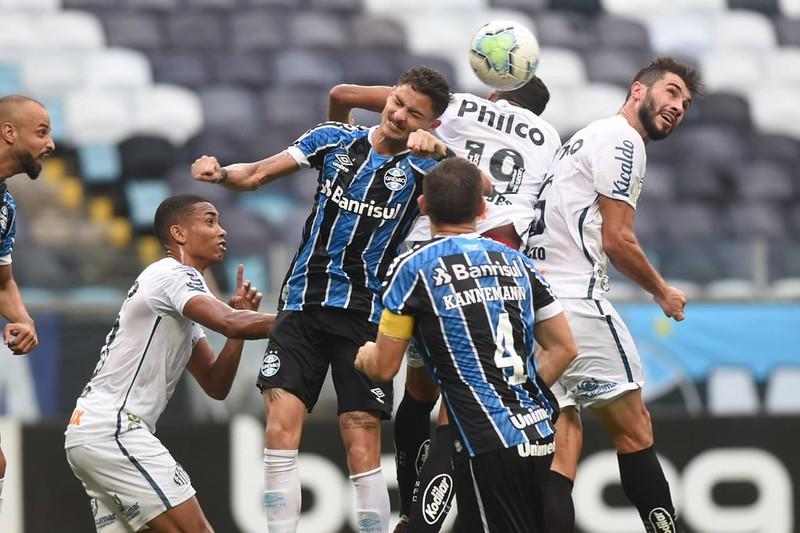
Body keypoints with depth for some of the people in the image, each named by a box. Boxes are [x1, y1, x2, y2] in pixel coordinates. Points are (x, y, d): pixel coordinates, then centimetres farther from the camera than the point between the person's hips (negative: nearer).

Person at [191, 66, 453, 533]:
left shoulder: (421, 167, 0)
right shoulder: (335, 139, 9)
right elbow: (259, 174, 9)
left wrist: (438, 150, -35)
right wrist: (220, 173, -12)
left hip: (364, 316, -2)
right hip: (302, 305, 2)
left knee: (363, 454, -7)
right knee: (281, 433, -9)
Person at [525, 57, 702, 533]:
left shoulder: (587, 138, 25)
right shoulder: (622, 140, -5)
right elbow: (617, 239, -9)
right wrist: (663, 292, 3)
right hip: (575, 297, -9)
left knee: (563, 442, 3)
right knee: (634, 428, -2)